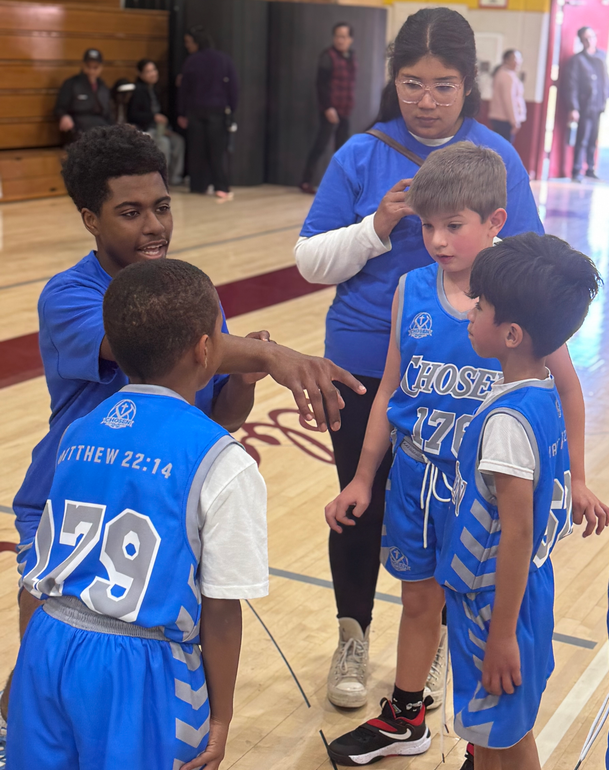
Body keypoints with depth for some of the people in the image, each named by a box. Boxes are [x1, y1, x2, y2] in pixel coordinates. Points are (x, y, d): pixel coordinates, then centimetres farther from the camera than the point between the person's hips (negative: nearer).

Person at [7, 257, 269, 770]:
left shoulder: (78, 433, 3)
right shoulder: (223, 465, -12)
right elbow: (220, 614, -9)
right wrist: (220, 717, 3)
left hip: (47, 650, 5)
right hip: (138, 671, -5)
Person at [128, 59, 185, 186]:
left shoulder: (153, 91, 15)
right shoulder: (138, 91, -11)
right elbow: (132, 115, -17)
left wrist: (165, 128, 2)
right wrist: (154, 117, -21)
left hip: (155, 127, 8)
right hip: (140, 130, -8)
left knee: (178, 140, -11)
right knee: (164, 142, -30)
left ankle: (174, 177, -8)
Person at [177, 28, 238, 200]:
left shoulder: (191, 62, 0)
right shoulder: (224, 59, 3)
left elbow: (184, 89, 2)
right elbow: (233, 86, 0)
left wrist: (181, 113, 7)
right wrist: (231, 108, 3)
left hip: (195, 110, 0)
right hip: (217, 109, 0)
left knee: (196, 149, 6)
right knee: (217, 149, -2)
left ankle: (198, 185, 8)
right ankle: (221, 187, -9)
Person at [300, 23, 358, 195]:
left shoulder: (352, 56, 13)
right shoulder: (328, 56, -9)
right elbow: (322, 84, -14)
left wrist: (350, 105, 16)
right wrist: (327, 107, -20)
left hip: (346, 110, 7)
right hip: (331, 109, -7)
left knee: (342, 148, 8)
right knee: (320, 145, -5)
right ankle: (306, 181, 1)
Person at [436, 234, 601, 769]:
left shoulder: (508, 419, -27)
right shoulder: (544, 397, 1)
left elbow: (517, 532, -25)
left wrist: (502, 634, -18)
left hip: (499, 601, -9)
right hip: (513, 592, 9)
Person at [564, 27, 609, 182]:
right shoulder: (577, 60, -3)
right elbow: (572, 85, -7)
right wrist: (573, 108, -13)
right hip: (585, 106, -5)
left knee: (593, 140, 9)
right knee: (582, 139, -7)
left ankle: (590, 170, 17)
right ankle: (576, 172, -2)